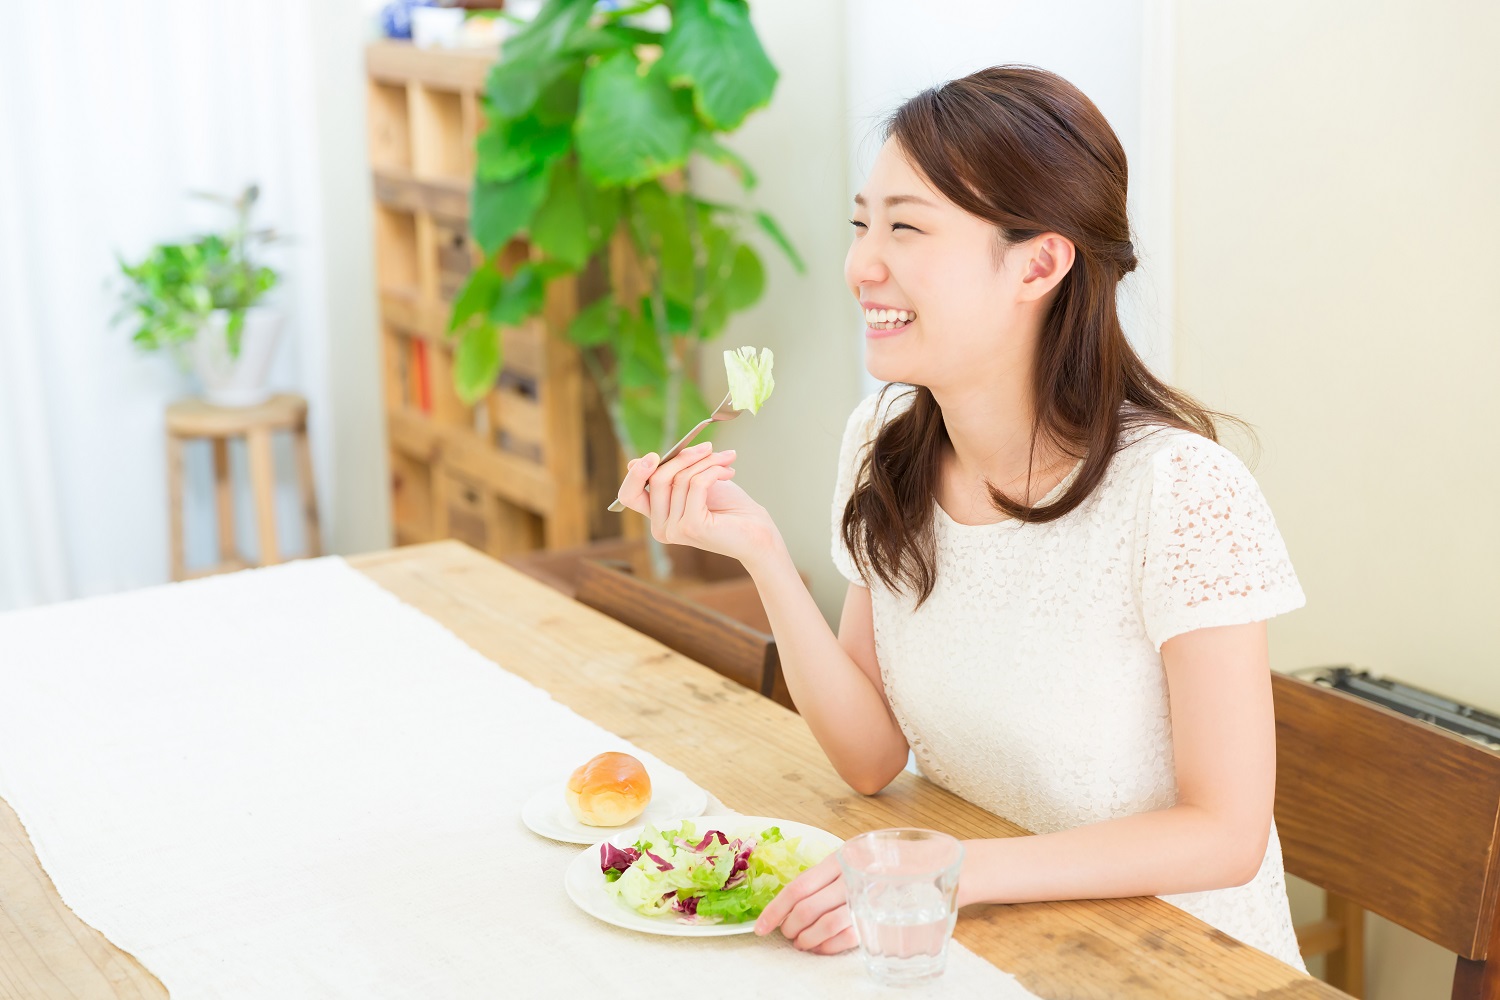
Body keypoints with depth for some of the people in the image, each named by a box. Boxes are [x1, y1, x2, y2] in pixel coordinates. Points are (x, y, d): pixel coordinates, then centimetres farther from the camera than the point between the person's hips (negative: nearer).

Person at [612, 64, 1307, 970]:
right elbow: (873, 759, -1)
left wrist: (951, 869, -25)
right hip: (970, 939, 5)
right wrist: (759, 552, -13)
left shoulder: (1180, 489, -21)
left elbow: (1224, 833, -16)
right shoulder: (884, 447, -2)